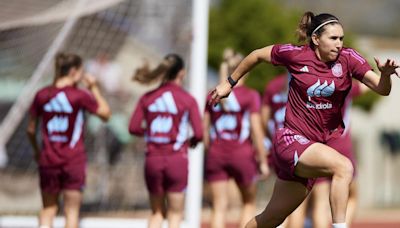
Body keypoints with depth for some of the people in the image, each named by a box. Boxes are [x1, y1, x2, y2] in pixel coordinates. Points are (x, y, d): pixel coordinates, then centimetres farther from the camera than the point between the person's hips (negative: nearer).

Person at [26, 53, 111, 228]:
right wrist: (94, 88, 7)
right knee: (72, 210, 5)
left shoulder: (42, 95, 1)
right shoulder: (80, 96, -11)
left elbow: (31, 129, 6)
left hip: (48, 159, 3)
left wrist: (36, 151, 22)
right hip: (73, 160, -3)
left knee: (48, 209, 13)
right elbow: (106, 113, 1)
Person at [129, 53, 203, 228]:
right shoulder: (187, 100, -6)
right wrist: (190, 142, 11)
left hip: (153, 159, 3)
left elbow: (134, 128, -1)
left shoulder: (147, 98, 3)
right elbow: (199, 133, -11)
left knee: (157, 212, 16)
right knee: (175, 214, 6)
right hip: (177, 159, -3)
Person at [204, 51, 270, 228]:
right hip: (242, 153, -3)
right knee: (249, 202, 17)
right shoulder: (250, 96, -5)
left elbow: (204, 130, 6)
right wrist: (263, 161, -4)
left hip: (216, 154, 3)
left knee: (219, 207, 3)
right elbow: (256, 130, -9)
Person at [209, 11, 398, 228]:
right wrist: (229, 83, 16)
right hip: (292, 139, -4)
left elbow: (382, 89, -11)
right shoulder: (296, 55, -9)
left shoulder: (348, 58, -4)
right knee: (344, 167, -31)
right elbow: (258, 55, 7)